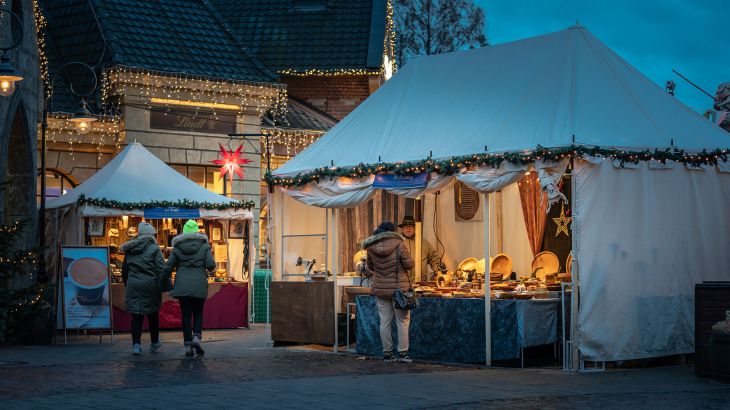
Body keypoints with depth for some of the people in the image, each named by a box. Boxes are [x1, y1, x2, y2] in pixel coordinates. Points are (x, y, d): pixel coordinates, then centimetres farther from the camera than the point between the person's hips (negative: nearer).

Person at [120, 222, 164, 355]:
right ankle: (154, 343, 25)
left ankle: (136, 344, -8)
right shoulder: (154, 248, -6)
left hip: (133, 286, 3)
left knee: (136, 316, 4)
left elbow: (124, 269, 17)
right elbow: (161, 268, -12)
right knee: (153, 314, 13)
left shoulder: (129, 249, 10)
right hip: (150, 285, -3)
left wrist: (127, 284, 26)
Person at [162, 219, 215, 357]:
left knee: (186, 314, 5)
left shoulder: (177, 247, 4)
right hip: (199, 284, -1)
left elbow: (168, 267, 1)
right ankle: (197, 336, -11)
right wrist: (208, 268, 15)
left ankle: (188, 345, 3)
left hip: (182, 285, 1)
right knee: (198, 313, 12)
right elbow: (211, 265, -8)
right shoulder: (204, 246, 1)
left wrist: (164, 283, 11)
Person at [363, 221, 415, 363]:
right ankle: (403, 353, 5)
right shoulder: (398, 245, -12)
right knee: (403, 321, 6)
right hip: (399, 287, -3)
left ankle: (387, 353, 12)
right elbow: (409, 264, -9)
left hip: (381, 289, 3)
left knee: (385, 322, 8)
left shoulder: (371, 247, -1)